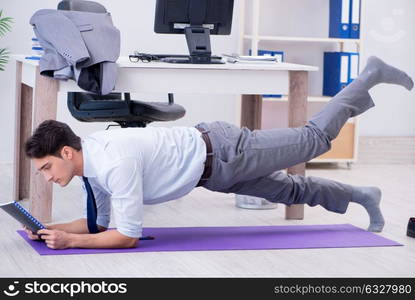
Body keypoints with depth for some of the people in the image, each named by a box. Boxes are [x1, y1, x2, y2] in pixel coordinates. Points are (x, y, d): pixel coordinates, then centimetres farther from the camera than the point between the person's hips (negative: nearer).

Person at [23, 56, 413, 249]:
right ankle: (362, 195, 44)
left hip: (220, 153, -7)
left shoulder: (115, 164, -34)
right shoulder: (88, 158, -6)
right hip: (206, 158, 7)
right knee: (290, 191, 23)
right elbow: (97, 222, 5)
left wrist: (70, 241, -33)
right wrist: (52, 229, -8)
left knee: (313, 139, 10)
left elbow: (127, 235, -32)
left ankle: (370, 75, 28)